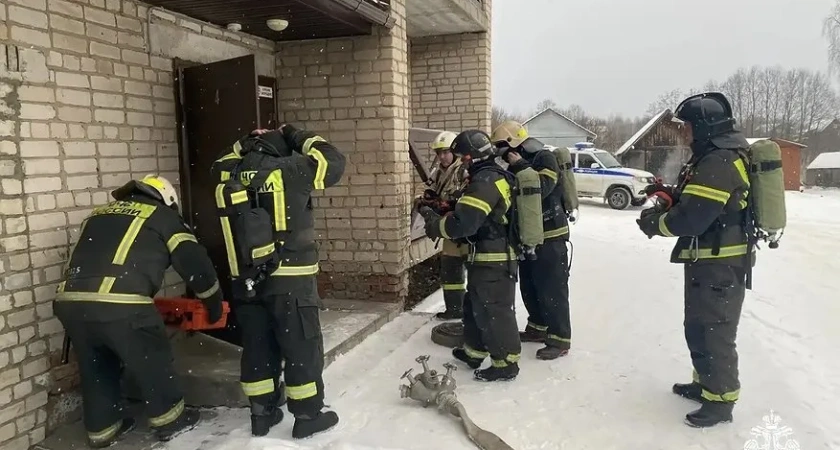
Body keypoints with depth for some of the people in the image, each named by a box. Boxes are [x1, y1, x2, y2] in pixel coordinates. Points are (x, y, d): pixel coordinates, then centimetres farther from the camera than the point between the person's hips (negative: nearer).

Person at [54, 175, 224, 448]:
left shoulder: (99, 213, 29)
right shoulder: (163, 217, 14)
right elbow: (194, 263, 12)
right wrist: (214, 304, 26)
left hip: (69, 302, 5)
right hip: (120, 304, -5)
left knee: (95, 368, 25)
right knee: (152, 359, 17)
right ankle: (169, 420, 31)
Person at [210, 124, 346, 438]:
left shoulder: (231, 175, 3)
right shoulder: (290, 170, -11)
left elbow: (219, 166, 28)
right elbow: (333, 162, -2)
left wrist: (244, 144, 20)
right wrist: (299, 138, 8)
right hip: (290, 279, -5)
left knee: (257, 347, 15)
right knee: (302, 347, 6)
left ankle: (262, 413, 26)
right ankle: (307, 415, 14)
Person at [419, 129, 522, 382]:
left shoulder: (485, 181, -21)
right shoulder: (494, 176, 13)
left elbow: (464, 221, -27)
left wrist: (435, 226, -11)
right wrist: (439, 214, 10)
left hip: (492, 261, -11)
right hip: (493, 257, 11)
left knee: (495, 311, -1)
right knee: (474, 305, 21)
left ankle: (506, 363, 9)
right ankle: (473, 352, 34)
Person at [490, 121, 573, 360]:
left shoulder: (545, 159, -13)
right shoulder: (517, 165, 12)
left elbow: (540, 190, -29)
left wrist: (520, 166, -22)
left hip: (550, 237, -9)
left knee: (552, 289, -5)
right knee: (529, 287, 16)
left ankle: (560, 339, 3)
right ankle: (538, 327, 31)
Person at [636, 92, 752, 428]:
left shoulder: (719, 162, -22)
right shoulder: (712, 157, 13)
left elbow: (691, 219, -26)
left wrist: (655, 223, -9)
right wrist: (671, 195, 1)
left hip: (720, 264, -11)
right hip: (708, 260, 11)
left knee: (715, 332, 0)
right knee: (698, 326, 21)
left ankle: (721, 400, 13)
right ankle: (706, 383, 36)